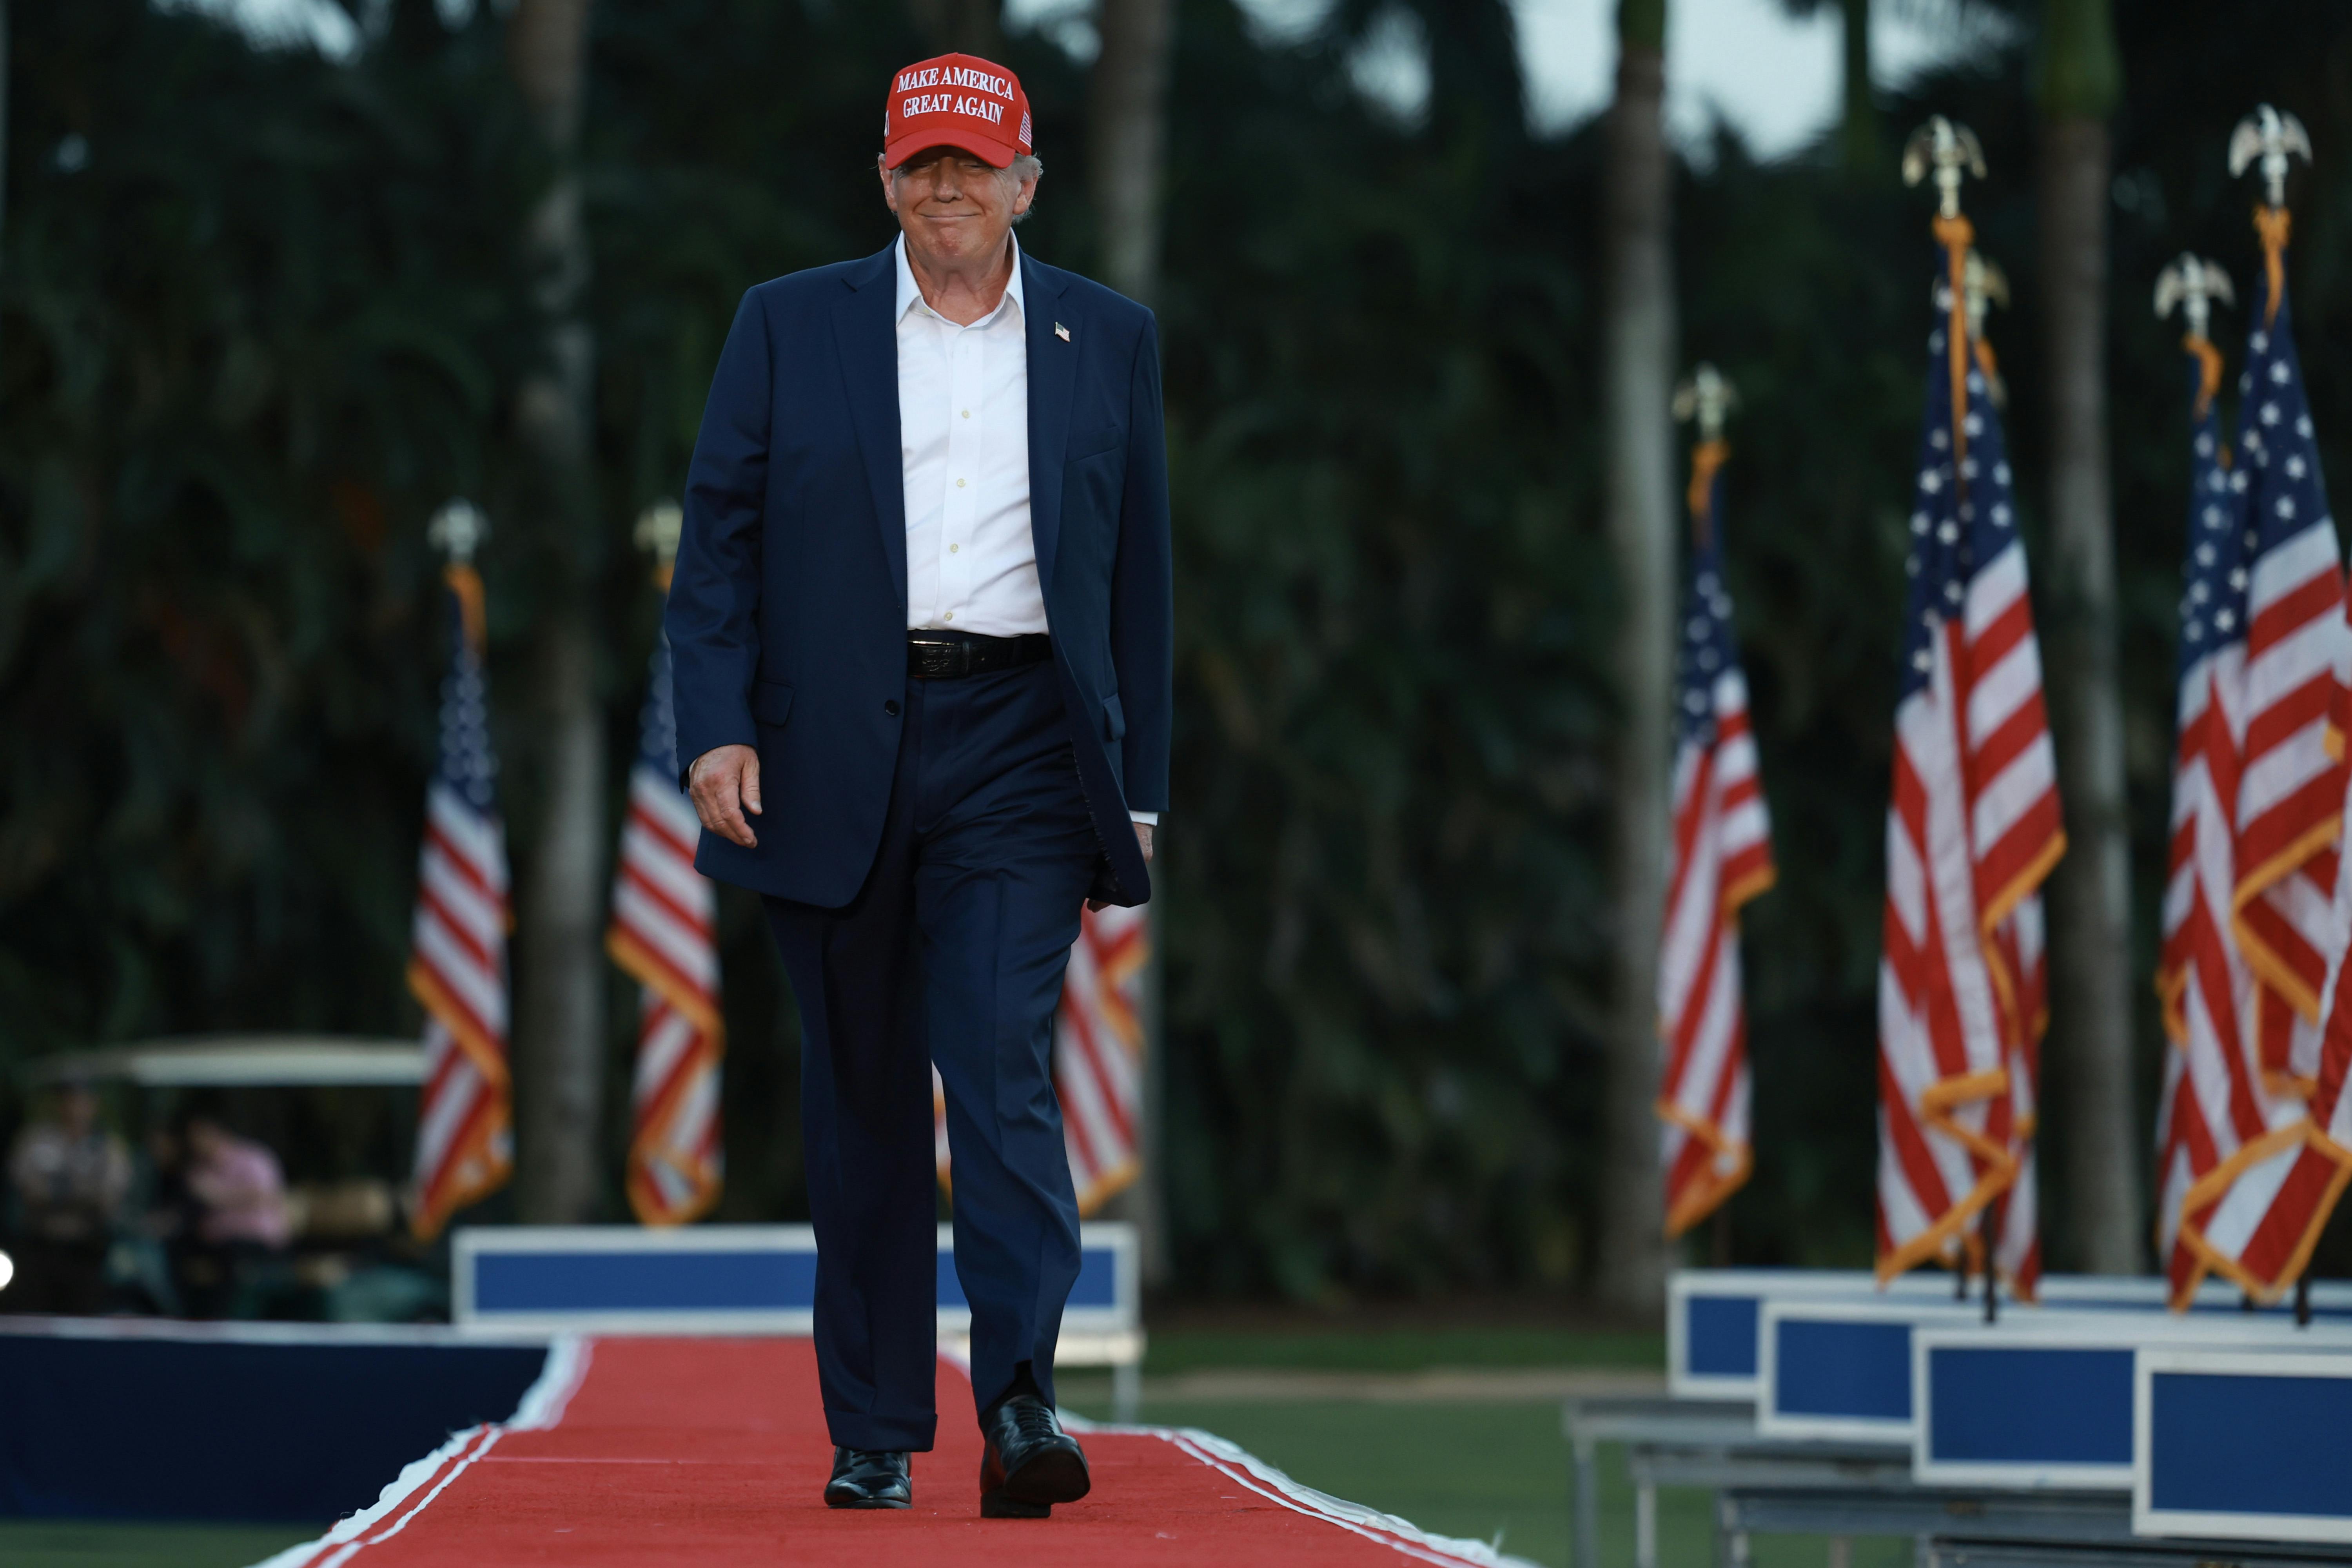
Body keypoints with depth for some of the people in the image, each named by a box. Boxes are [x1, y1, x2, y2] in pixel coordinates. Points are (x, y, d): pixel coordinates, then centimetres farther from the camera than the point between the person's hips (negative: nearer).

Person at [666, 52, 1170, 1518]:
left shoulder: (1109, 339, 11)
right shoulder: (789, 327, 9)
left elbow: (1139, 571, 12)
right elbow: (719, 539, 5)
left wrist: (1139, 784, 7)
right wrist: (716, 728, -8)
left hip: (1019, 749, -1)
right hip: (834, 754, 1)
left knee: (1005, 1066, -15)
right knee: (861, 1104, 5)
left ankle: (1021, 1402, -21)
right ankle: (873, 1433, 12)